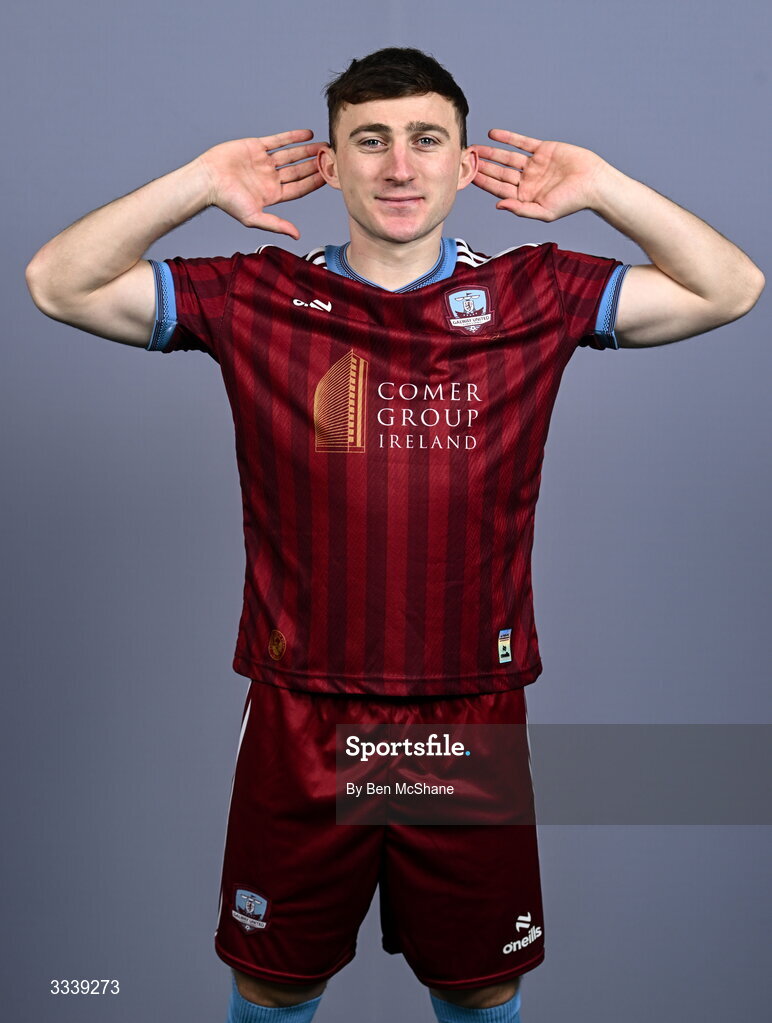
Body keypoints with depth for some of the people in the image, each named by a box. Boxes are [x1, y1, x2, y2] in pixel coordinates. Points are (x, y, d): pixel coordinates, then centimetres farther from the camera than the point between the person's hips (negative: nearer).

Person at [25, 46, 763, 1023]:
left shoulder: (534, 295, -1)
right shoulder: (259, 298, -2)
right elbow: (57, 284, -4)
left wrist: (599, 185, -8)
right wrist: (203, 179, -10)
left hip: (472, 720, 1)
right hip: (300, 723, 0)